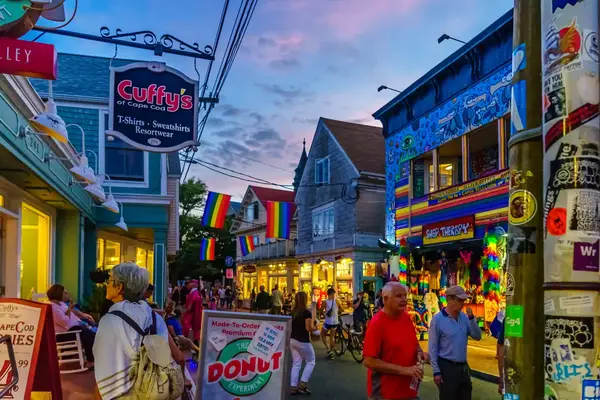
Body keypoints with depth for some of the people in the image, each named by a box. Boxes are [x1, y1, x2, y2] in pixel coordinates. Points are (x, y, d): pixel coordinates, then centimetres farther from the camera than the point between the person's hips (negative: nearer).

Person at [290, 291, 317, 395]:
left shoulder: (293, 312, 7)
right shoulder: (307, 312, -14)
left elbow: (290, 325, 13)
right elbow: (308, 328, -17)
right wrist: (314, 327, 4)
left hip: (292, 340, 7)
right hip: (302, 341, -7)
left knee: (296, 363, 11)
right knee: (311, 361, 9)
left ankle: (294, 387, 9)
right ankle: (302, 385, 2)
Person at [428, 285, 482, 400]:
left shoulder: (464, 317, 3)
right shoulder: (438, 319, -13)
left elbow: (477, 336, 2)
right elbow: (433, 347, -12)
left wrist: (472, 318, -11)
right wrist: (436, 371, -13)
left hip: (463, 366, 6)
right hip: (447, 366, -6)